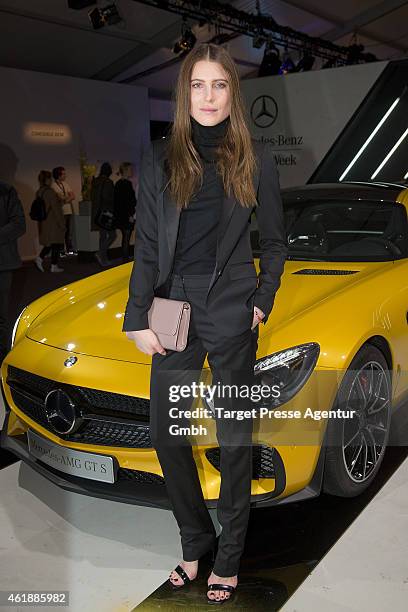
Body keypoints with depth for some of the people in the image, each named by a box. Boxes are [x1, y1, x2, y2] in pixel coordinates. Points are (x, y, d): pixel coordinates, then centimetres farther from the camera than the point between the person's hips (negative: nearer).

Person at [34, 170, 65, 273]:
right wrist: (61, 223, -14)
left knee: (49, 243, 16)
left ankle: (40, 258, 0)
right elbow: (55, 208, -18)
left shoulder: (39, 192, 8)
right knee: (56, 243, 3)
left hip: (43, 222, 8)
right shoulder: (50, 191, -17)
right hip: (53, 222, -8)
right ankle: (54, 266, 7)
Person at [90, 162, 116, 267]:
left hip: (97, 212, 8)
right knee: (112, 235, 0)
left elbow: (92, 197, 13)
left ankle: (103, 259, 15)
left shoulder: (95, 181, 9)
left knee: (103, 235, 13)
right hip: (107, 211, -8)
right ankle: (101, 253, -13)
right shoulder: (108, 182, -13)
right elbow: (108, 197, -18)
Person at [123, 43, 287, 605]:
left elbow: (275, 241, 9)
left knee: (235, 437, 7)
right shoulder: (160, 159, 4)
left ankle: (229, 558, 26)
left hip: (233, 315, -1)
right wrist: (138, 318, -3)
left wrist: (263, 301, -2)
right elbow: (147, 246, 2)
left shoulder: (256, 159, 2)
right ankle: (196, 543, 30)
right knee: (167, 435, 7)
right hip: (175, 312, 2)